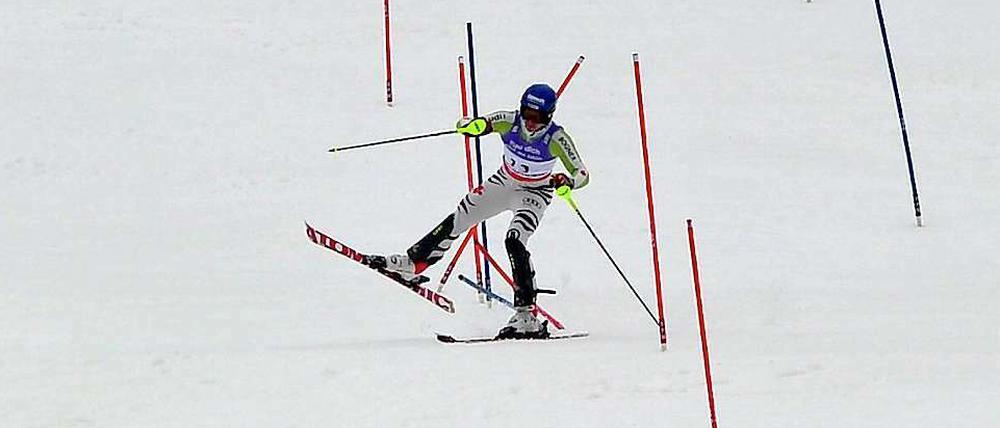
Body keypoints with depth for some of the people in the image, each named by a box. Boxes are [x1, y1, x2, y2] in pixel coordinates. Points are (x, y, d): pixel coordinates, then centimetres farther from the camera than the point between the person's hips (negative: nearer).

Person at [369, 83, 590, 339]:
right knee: (456, 220, 0)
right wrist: (474, 125, -43)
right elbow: (464, 125, -18)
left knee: (514, 242, -26)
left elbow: (582, 174, -24)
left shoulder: (556, 138, -27)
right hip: (503, 183, 4)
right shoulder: (509, 121, -21)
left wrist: (567, 181, -47)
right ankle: (413, 263, 20)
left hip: (534, 194, -4)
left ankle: (527, 314, -25)